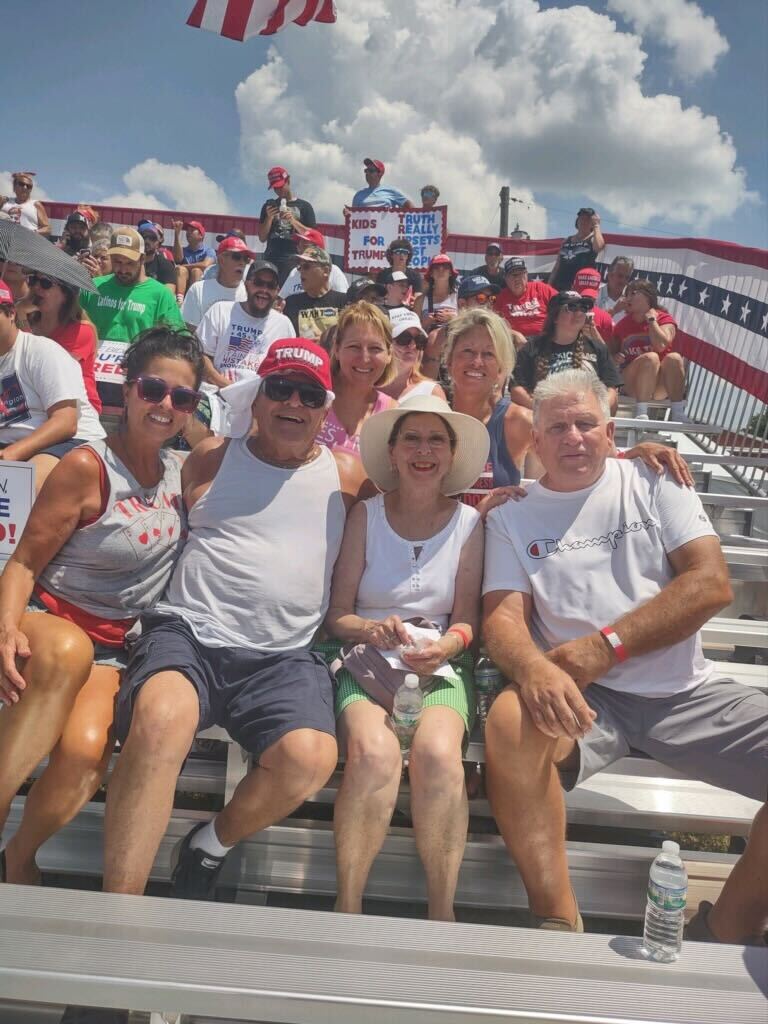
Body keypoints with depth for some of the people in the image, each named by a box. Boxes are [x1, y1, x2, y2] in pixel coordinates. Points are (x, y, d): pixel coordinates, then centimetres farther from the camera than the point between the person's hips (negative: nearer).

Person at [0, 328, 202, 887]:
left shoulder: (179, 470, 7)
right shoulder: (88, 467, -11)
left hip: (111, 646, 4)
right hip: (47, 620, -4)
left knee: (86, 749, -28)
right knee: (69, 652, -42)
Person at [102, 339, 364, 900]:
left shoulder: (346, 478, 14)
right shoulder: (211, 459, 15)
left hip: (285, 657, 1)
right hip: (189, 632, 0)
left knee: (310, 758, -28)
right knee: (161, 720, -35)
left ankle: (213, 843, 4)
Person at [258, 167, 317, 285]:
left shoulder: (304, 206, 12)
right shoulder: (269, 206, 19)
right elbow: (262, 238, 15)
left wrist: (293, 221, -9)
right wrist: (269, 218, -1)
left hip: (294, 259, -2)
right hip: (271, 259, 2)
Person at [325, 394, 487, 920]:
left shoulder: (469, 523, 8)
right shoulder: (366, 515, 7)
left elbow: (468, 619, 8)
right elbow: (337, 614, 5)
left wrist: (447, 644, -15)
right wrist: (372, 630, -17)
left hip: (442, 667, 1)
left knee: (438, 752, -32)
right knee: (373, 752, -32)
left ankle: (443, 913, -19)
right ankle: (348, 909, -20)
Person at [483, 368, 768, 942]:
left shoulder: (654, 483, 9)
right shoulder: (512, 518, 9)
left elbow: (713, 584, -2)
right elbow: (503, 618, -2)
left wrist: (604, 646, -13)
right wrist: (533, 667, -28)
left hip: (686, 693, 1)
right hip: (585, 699, -1)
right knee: (510, 721, -33)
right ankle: (558, 921, -17)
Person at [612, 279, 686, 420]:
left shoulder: (664, 319, 3)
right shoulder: (622, 325, 9)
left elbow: (661, 345, -16)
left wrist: (651, 319, -6)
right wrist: (616, 358, -7)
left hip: (661, 386, 0)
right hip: (631, 385, 0)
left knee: (674, 357, -29)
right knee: (651, 357, -30)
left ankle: (678, 414, -31)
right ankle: (641, 413, -36)